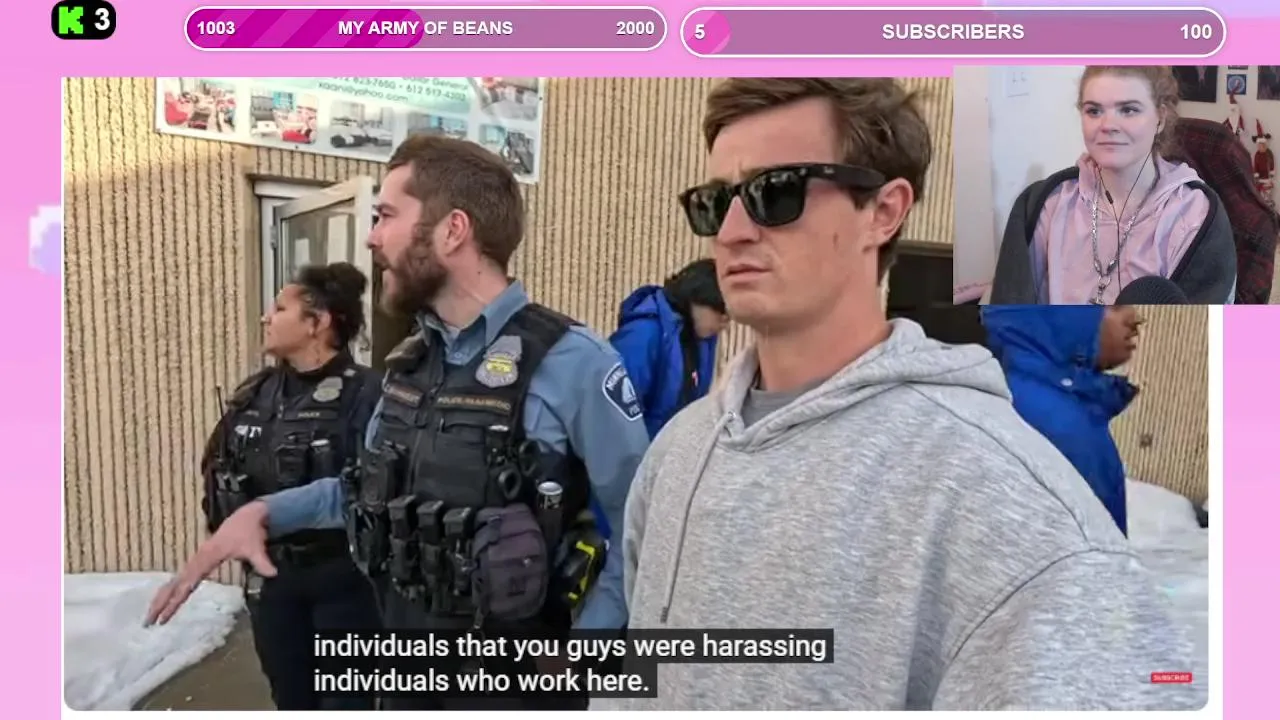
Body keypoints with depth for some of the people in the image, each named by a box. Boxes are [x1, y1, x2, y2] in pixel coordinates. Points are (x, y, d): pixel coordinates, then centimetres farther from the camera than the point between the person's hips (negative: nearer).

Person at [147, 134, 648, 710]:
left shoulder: (571, 362, -19)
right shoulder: (407, 365, 4)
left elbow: (641, 527, -15)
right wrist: (262, 513, 5)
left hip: (515, 678, -7)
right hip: (407, 666, 7)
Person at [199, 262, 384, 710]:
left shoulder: (363, 394, -17)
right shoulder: (255, 394, 6)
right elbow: (219, 468, 15)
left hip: (343, 580, -6)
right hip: (271, 577, 6)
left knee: (347, 703, 8)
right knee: (291, 700, 20)